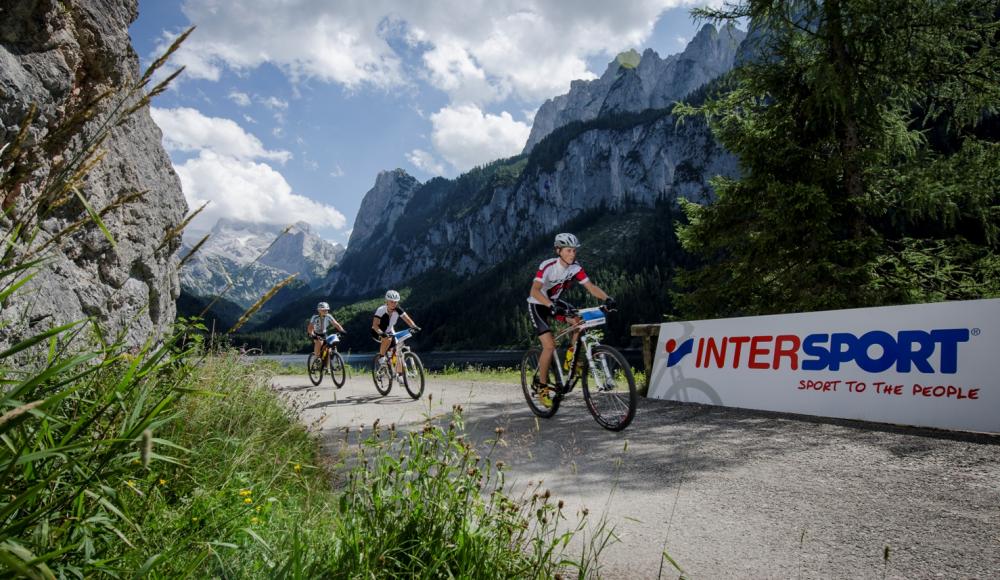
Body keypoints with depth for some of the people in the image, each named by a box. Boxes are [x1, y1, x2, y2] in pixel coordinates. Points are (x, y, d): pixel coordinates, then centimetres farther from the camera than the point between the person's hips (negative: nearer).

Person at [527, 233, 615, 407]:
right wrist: (551, 306, -55)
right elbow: (534, 291, -40)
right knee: (550, 345, -18)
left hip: (555, 302, 6)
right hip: (537, 305, -6)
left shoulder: (575, 268, -13)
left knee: (581, 320, -20)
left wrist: (607, 298, -36)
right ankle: (541, 386, 0)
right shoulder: (548, 266, -29)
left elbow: (590, 286, -17)